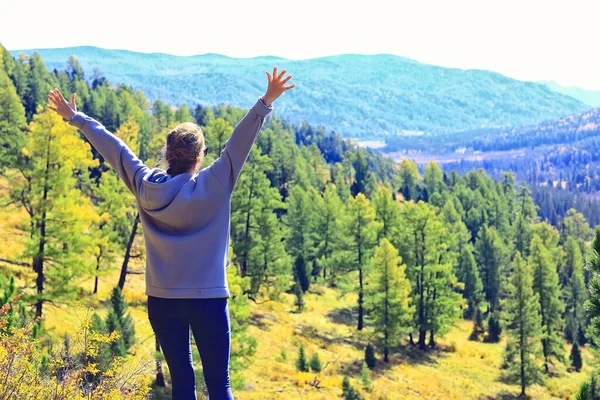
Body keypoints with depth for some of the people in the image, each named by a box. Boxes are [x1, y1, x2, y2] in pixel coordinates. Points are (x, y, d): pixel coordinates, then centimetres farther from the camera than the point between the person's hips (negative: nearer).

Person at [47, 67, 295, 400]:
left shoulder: (145, 185, 1)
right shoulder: (214, 186, -8)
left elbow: (112, 147, 11)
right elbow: (239, 142, -11)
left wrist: (75, 118, 21)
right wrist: (266, 102, -12)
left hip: (162, 301, 4)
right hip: (208, 298, -4)